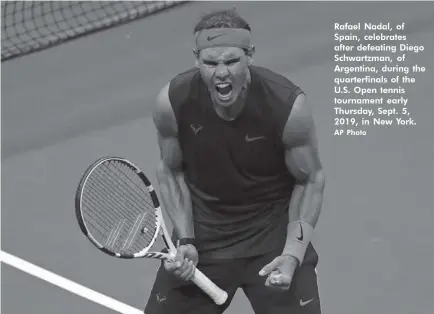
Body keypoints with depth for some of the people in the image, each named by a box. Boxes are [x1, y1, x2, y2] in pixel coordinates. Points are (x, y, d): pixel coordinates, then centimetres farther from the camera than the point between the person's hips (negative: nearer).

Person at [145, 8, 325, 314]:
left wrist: (293, 254, -18)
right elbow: (171, 171, 1)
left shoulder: (289, 105, -24)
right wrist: (186, 241, -9)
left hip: (273, 230, -2)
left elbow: (310, 180, -8)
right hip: (202, 231, 2)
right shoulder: (173, 102, -18)